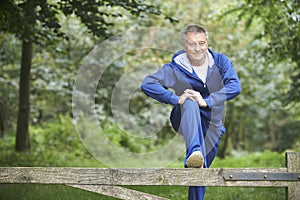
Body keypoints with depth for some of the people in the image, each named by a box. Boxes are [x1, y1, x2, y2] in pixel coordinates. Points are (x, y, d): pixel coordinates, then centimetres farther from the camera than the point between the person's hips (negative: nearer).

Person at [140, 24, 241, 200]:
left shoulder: (220, 61, -4)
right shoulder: (176, 68, -9)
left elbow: (235, 86, -18)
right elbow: (147, 84, -18)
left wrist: (207, 101, -30)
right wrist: (176, 99, -29)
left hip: (212, 125, 3)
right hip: (185, 121, -3)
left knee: (201, 168, 1)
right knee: (190, 104, -36)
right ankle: (194, 153, -57)